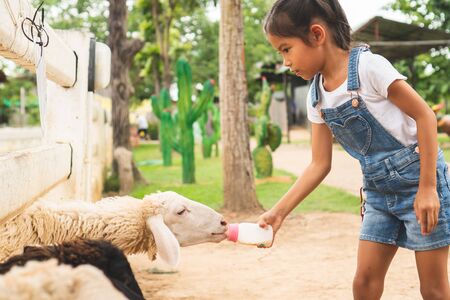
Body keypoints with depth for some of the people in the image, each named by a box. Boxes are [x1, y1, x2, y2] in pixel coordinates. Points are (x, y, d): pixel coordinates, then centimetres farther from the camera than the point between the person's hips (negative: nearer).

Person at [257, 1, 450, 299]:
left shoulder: (368, 66, -18)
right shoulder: (317, 96, 2)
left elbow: (425, 115, -15)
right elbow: (320, 164, 5)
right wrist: (279, 211, -3)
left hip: (420, 178, -6)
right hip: (379, 192, 6)